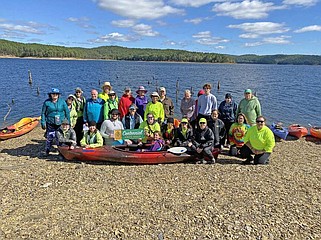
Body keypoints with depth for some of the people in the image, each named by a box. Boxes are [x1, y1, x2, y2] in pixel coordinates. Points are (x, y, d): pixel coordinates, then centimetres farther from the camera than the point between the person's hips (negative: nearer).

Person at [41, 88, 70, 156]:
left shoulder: (62, 102, 5)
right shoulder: (46, 102, 2)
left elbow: (67, 112, 8)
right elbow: (43, 113, 6)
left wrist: (68, 122, 6)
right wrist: (43, 123, -1)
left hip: (61, 123, 1)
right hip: (50, 123, -1)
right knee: (50, 137, 0)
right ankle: (47, 151, 20)